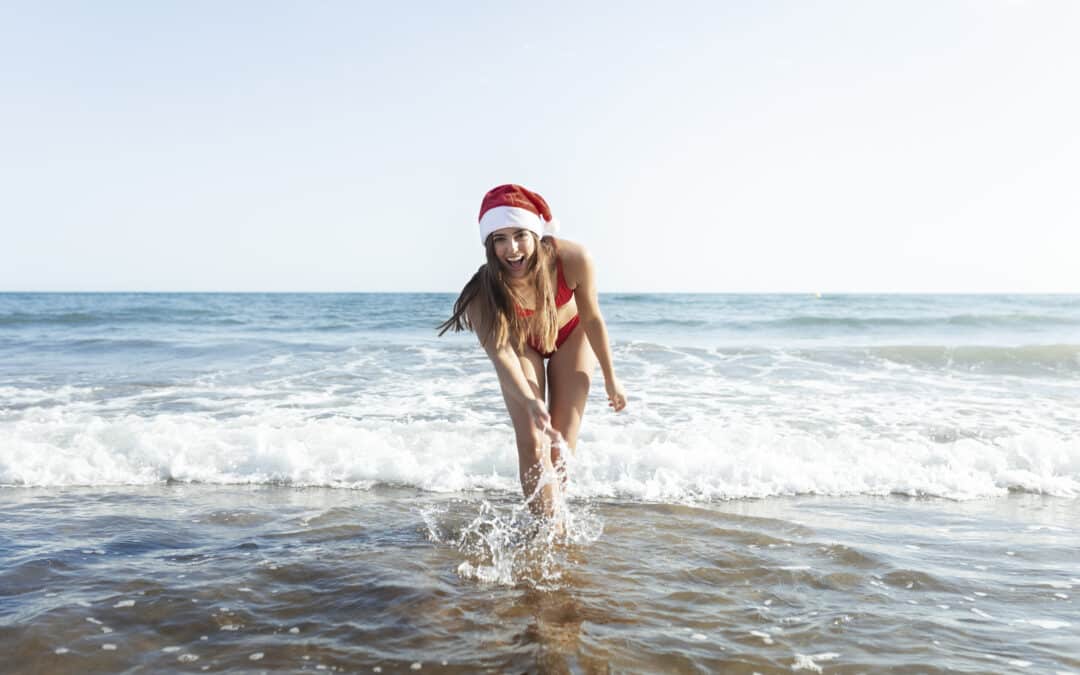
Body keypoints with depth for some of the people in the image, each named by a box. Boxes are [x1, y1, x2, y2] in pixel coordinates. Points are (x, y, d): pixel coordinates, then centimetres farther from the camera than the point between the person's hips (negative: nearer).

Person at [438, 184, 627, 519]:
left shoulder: (573, 259, -36)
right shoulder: (484, 291, -38)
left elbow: (592, 318, -19)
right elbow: (500, 354, -43)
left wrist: (610, 379, -7)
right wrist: (531, 403, -62)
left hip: (570, 336, 1)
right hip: (522, 344, 0)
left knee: (562, 443, -3)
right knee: (532, 444, -11)